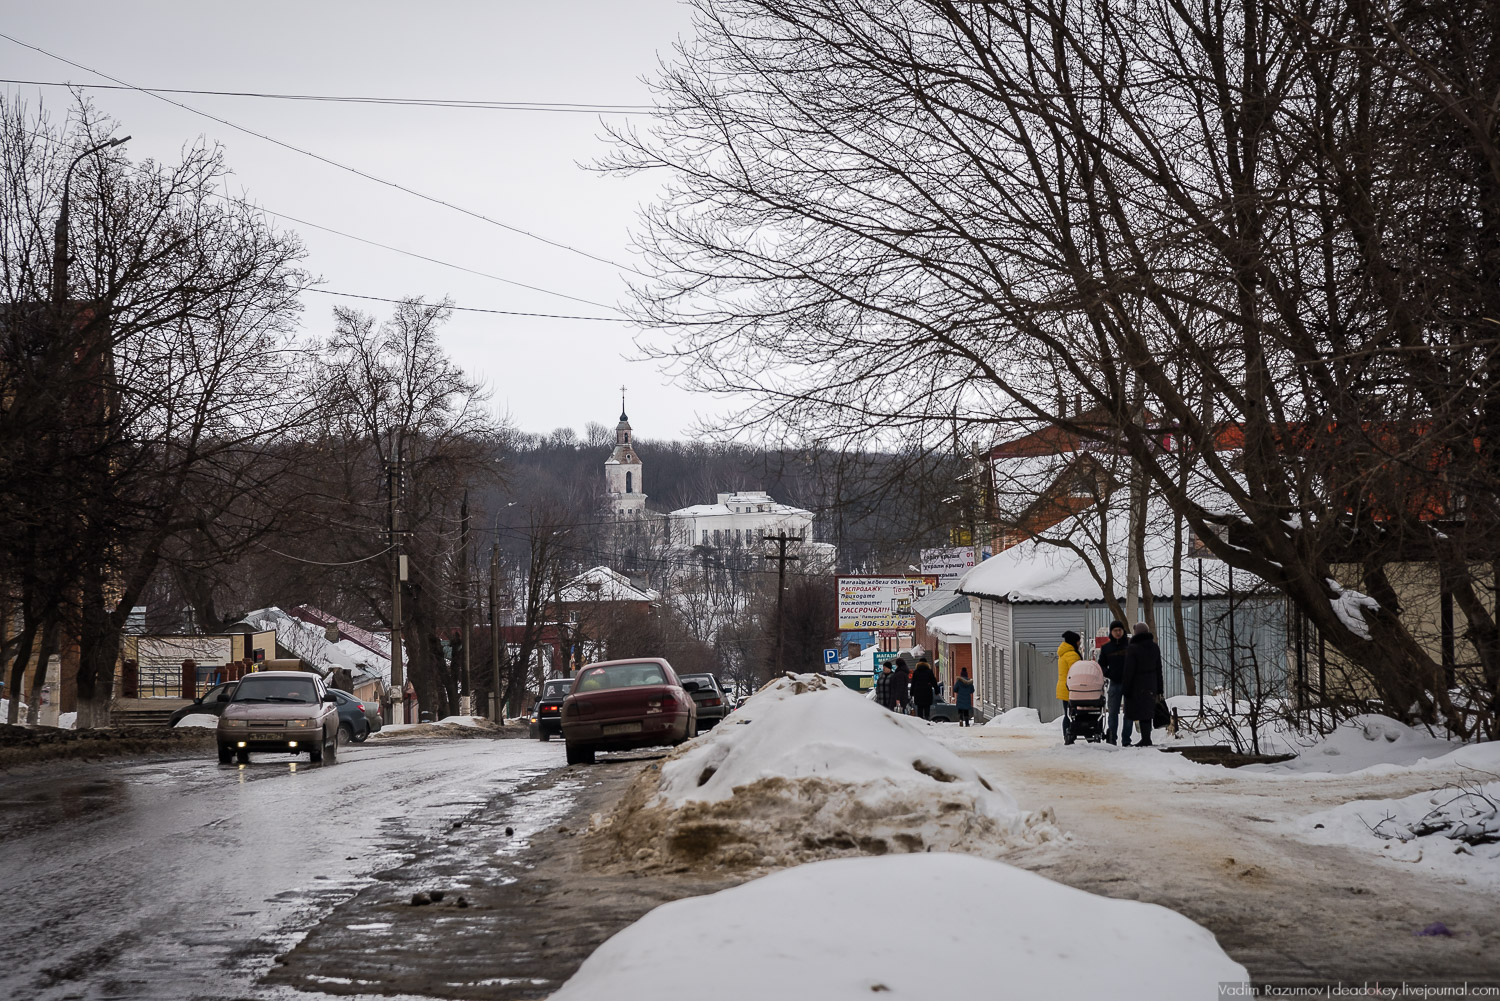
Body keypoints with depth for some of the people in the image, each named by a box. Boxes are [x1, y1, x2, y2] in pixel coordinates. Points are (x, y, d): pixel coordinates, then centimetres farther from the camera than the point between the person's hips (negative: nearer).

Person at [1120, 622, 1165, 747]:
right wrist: (1159, 687, 18)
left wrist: (1126, 688, -9)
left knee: (1141, 713, -3)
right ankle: (1146, 739, 18)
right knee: (1147, 712, 14)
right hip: (1151, 685, 6)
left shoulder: (1132, 648, -14)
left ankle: (1145, 739, -6)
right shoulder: (1154, 647, 7)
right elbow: (1158, 668, 12)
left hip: (1137, 686, -6)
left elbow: (1129, 671, -15)